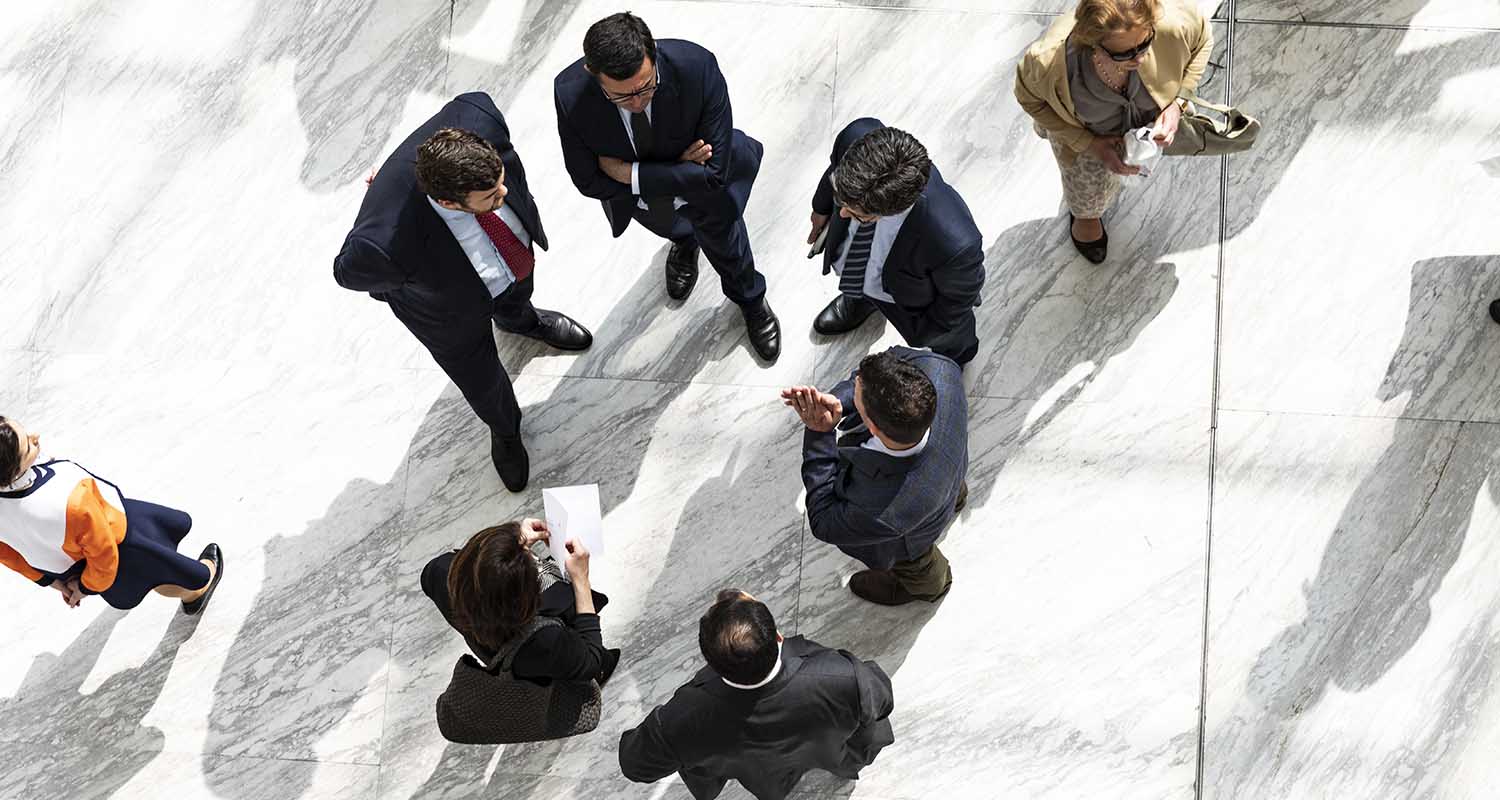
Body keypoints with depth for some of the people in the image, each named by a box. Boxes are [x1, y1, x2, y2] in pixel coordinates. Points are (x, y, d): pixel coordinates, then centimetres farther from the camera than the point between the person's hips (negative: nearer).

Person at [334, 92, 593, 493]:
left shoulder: (476, 117, -42)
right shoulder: (385, 245, -50)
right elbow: (350, 272, -25)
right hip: (454, 311, -3)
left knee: (519, 298, 40)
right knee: (483, 385, 27)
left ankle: (520, 320, 79)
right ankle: (504, 429, 64)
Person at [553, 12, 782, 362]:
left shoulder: (696, 67, -43)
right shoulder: (570, 94, -38)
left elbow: (714, 171, -36)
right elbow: (589, 180, -25)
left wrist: (630, 174, -36)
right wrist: (678, 168, -30)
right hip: (634, 193, 2)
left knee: (725, 245, 27)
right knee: (671, 229, 35)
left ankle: (751, 302, 62)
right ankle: (684, 242, 74)